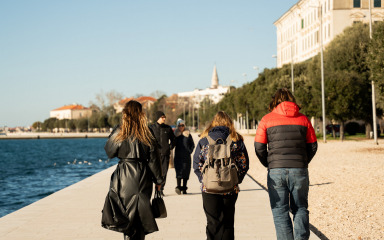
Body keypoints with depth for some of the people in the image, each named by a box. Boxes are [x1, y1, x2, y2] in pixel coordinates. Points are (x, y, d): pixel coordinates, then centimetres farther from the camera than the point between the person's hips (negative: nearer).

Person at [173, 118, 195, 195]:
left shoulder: (188, 134, 7)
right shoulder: (175, 134, 5)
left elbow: (192, 144, 11)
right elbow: (173, 144, 8)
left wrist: (190, 151, 1)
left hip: (186, 157, 1)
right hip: (178, 156, -1)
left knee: (186, 172, 3)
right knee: (179, 171, -14)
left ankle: (184, 188, 10)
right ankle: (178, 186, -22)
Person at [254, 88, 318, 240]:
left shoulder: (267, 119, 3)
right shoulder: (303, 119, 9)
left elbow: (259, 147, 0)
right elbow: (312, 146, 9)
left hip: (276, 171, -2)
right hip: (299, 171, 2)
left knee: (280, 212, 4)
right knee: (300, 209, 13)